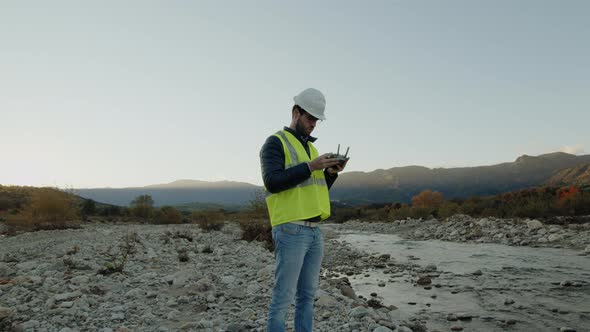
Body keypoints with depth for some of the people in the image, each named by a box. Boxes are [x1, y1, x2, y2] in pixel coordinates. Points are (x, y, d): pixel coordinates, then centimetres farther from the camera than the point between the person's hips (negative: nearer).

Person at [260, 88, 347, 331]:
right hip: (291, 231, -8)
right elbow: (272, 182, -18)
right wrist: (310, 167, -20)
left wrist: (331, 172, 2)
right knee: (284, 296, -3)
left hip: (315, 230, 8)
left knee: (307, 294, 14)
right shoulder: (276, 143, -4)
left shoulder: (310, 146, 20)